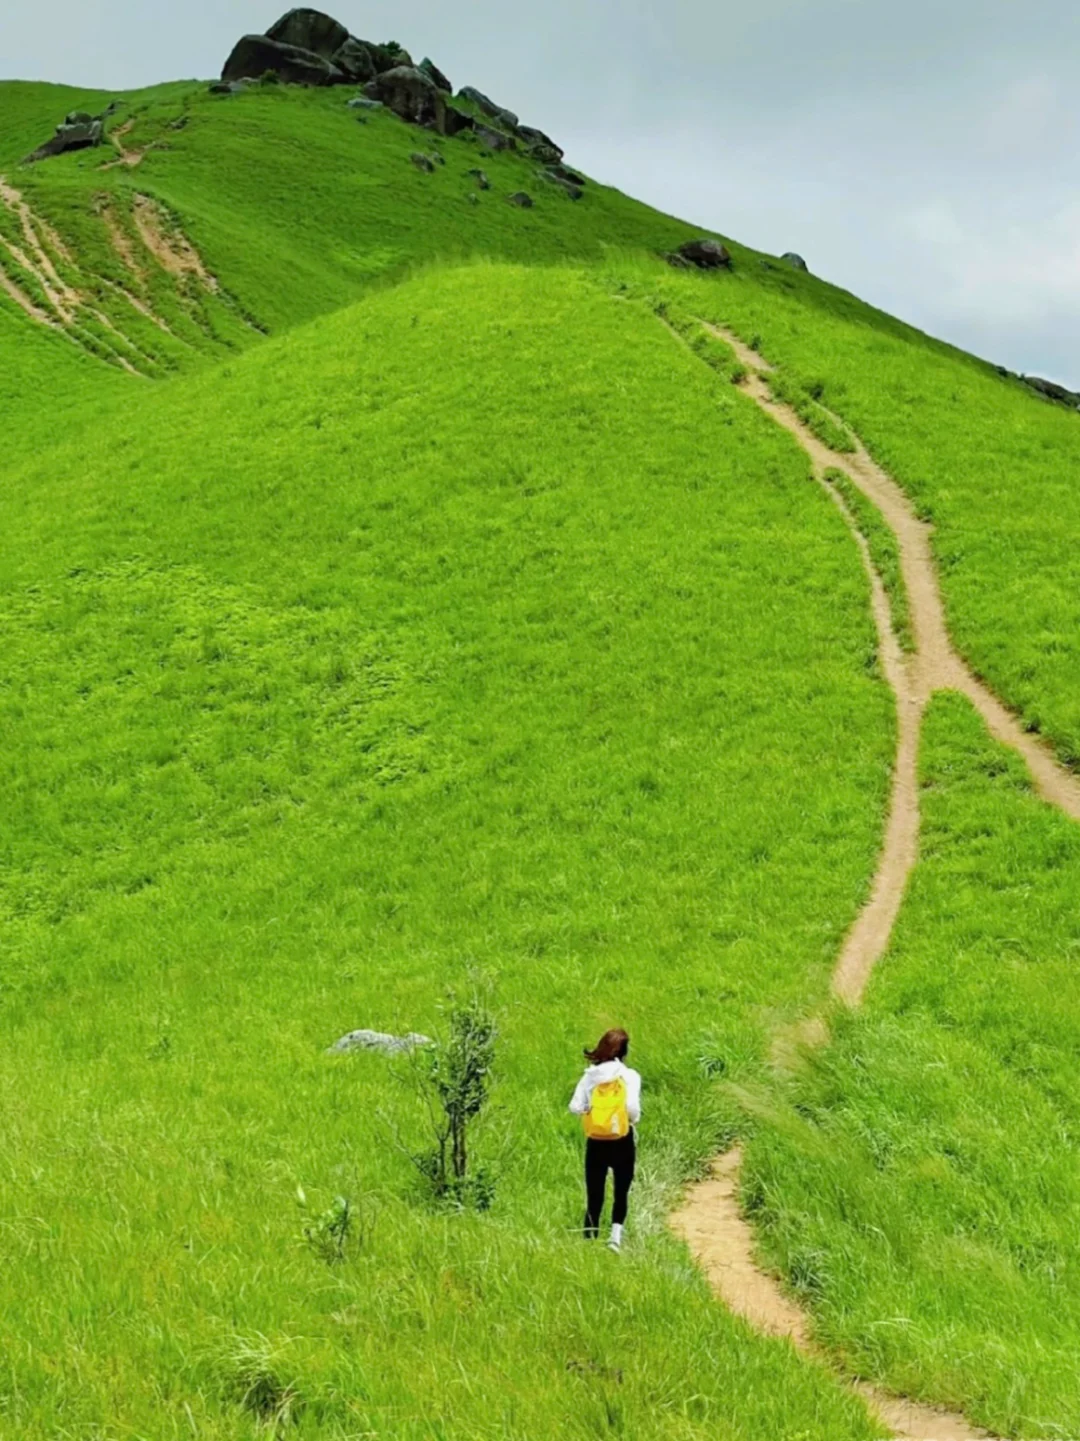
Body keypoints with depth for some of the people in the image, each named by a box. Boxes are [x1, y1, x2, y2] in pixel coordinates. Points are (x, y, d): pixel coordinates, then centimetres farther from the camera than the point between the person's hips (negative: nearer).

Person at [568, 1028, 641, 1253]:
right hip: (622, 1142, -2)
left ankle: (590, 1241, 10)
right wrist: (634, 1120, 3)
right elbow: (632, 1107, -18)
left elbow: (575, 1107, -6)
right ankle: (616, 1235, -7)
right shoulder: (629, 1076, -8)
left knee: (594, 1196, 10)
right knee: (621, 1193, 11)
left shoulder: (590, 1076, 0)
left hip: (595, 1143, 2)